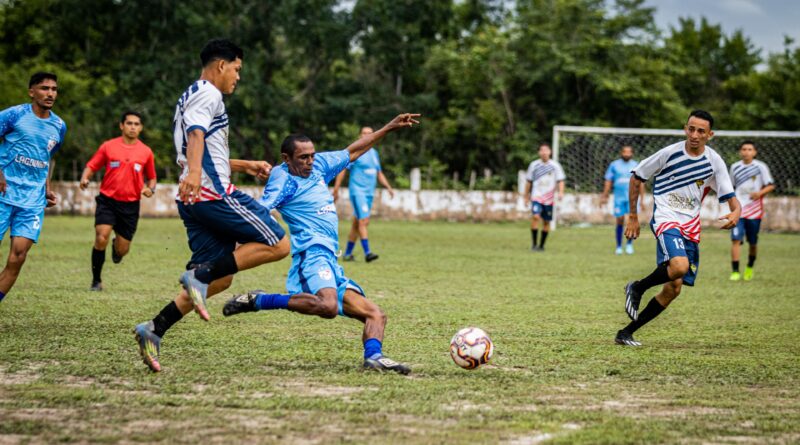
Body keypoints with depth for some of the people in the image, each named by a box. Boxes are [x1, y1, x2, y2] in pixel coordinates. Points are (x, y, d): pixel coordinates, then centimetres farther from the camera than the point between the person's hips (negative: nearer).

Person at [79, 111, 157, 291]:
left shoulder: (146, 152, 4)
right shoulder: (108, 146, 0)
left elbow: (151, 177, 16)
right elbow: (91, 166, 6)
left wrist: (150, 189, -6)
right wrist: (84, 178, -15)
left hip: (131, 204, 2)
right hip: (107, 200, -2)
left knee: (122, 250, 2)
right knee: (101, 239, -20)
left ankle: (117, 247, 42)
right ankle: (96, 281, -3)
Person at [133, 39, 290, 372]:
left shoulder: (191, 96, 29)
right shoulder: (208, 94, -3)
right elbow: (196, 134, -23)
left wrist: (245, 166, 40)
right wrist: (193, 173, -40)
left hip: (193, 199, 10)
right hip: (213, 193, -10)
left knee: (221, 278, 8)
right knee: (277, 245, -9)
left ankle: (154, 330, -4)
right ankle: (200, 275, -20)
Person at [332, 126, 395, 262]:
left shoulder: (374, 153, 16)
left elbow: (379, 173, 24)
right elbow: (342, 170, -6)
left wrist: (388, 187, 11)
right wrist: (336, 190, -10)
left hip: (369, 193, 7)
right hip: (357, 191, -7)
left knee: (357, 223, 10)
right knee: (364, 221, -17)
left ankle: (348, 253, 17)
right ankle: (367, 252, -21)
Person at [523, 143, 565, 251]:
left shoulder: (555, 165, 2)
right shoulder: (534, 165, 4)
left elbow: (560, 180, 1)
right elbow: (529, 182, 12)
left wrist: (561, 192, -16)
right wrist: (526, 196, 13)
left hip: (549, 198, 1)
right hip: (536, 197, -1)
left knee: (546, 222, 6)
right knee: (535, 216, -21)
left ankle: (541, 245, 20)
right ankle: (533, 243, -15)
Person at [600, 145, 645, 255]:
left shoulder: (636, 166, 9)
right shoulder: (614, 165, 7)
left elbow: (641, 183, 13)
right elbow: (608, 181, 9)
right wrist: (604, 196, 2)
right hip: (619, 197, 0)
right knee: (620, 221, 0)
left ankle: (629, 244, 3)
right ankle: (619, 247, 12)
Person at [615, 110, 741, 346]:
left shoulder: (714, 162, 1)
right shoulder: (669, 153, -8)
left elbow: (731, 198, 1)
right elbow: (636, 177, 3)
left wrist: (735, 213, -24)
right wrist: (633, 216, 3)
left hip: (690, 227, 5)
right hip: (665, 219, -5)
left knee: (674, 287, 3)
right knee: (679, 266, -33)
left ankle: (626, 333, 14)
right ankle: (637, 288, -5)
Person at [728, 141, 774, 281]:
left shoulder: (761, 167, -3)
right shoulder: (735, 167, 7)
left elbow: (770, 186, -3)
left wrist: (760, 193, -21)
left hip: (755, 210, -1)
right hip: (738, 210, 1)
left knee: (753, 242, 9)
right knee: (735, 239, -14)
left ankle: (750, 267, 34)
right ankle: (735, 271, -12)